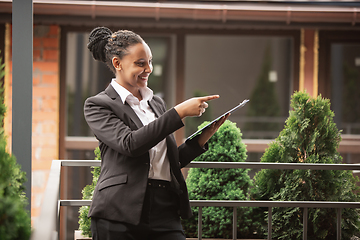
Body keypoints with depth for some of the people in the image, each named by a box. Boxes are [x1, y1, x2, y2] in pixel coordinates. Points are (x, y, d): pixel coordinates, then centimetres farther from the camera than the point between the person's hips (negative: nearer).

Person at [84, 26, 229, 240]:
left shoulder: (157, 103, 20)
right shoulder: (98, 105, 1)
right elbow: (129, 144, -16)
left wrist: (203, 138, 6)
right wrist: (180, 112, -15)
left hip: (166, 213, 5)